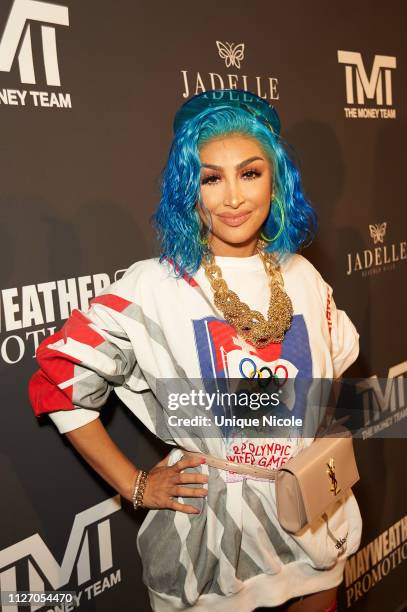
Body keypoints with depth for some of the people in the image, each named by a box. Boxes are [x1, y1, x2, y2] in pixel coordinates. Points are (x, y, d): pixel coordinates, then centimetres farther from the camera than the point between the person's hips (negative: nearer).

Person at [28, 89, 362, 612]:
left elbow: (338, 365, 17)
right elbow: (58, 379, -12)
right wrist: (134, 485, -9)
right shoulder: (155, 286, -16)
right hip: (210, 532, -4)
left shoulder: (301, 276, -1)